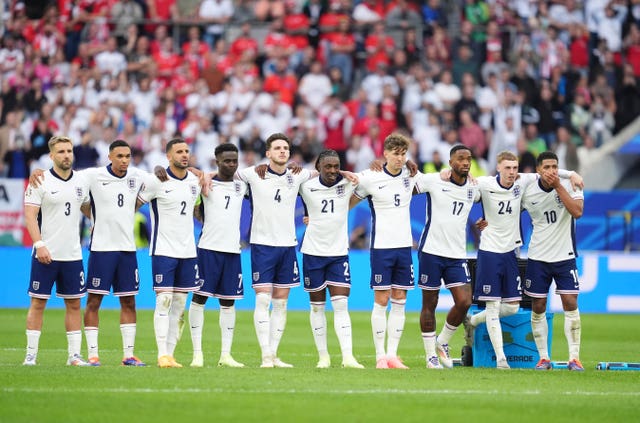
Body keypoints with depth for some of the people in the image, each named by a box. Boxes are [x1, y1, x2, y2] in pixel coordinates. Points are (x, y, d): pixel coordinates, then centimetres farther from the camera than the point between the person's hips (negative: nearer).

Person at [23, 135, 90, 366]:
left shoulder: (81, 182, 9)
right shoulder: (40, 182, -6)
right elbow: (30, 215, -10)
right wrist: (40, 245, -19)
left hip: (73, 255, 5)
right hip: (46, 254, -5)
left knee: (74, 304, 5)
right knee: (38, 303, -1)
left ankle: (75, 355, 10)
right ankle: (31, 354, 3)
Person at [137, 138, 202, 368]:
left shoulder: (195, 181, 8)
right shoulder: (157, 181, -8)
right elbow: (134, 204, -1)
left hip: (188, 251, 5)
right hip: (164, 250, -5)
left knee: (180, 303, 5)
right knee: (164, 300, -9)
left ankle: (170, 353, 9)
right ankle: (162, 355, -8)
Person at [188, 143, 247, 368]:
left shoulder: (242, 186, 13)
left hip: (233, 250, 4)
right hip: (208, 248, -4)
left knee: (228, 302, 6)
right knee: (199, 298, -3)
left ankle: (225, 355, 9)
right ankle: (197, 354, 0)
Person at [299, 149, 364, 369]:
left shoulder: (347, 184, -2)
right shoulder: (306, 186, -6)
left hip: (339, 252, 0)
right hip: (313, 252, 0)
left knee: (341, 305, -8)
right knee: (317, 305, 7)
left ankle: (348, 356, -13)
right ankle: (323, 356, 15)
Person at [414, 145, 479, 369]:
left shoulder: (473, 187, 7)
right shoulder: (433, 181, -6)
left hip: (457, 254, 4)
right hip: (432, 251, -4)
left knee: (464, 302, -8)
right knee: (429, 304, 3)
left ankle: (442, 342, 15)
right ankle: (431, 355, 13)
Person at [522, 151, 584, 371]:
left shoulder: (570, 186, -7)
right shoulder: (528, 192, -4)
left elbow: (577, 211, -23)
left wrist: (558, 186, -23)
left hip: (565, 256, -1)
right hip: (538, 257, 1)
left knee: (570, 304, -8)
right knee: (538, 307, 2)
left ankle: (574, 357, -4)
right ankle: (543, 358, 11)